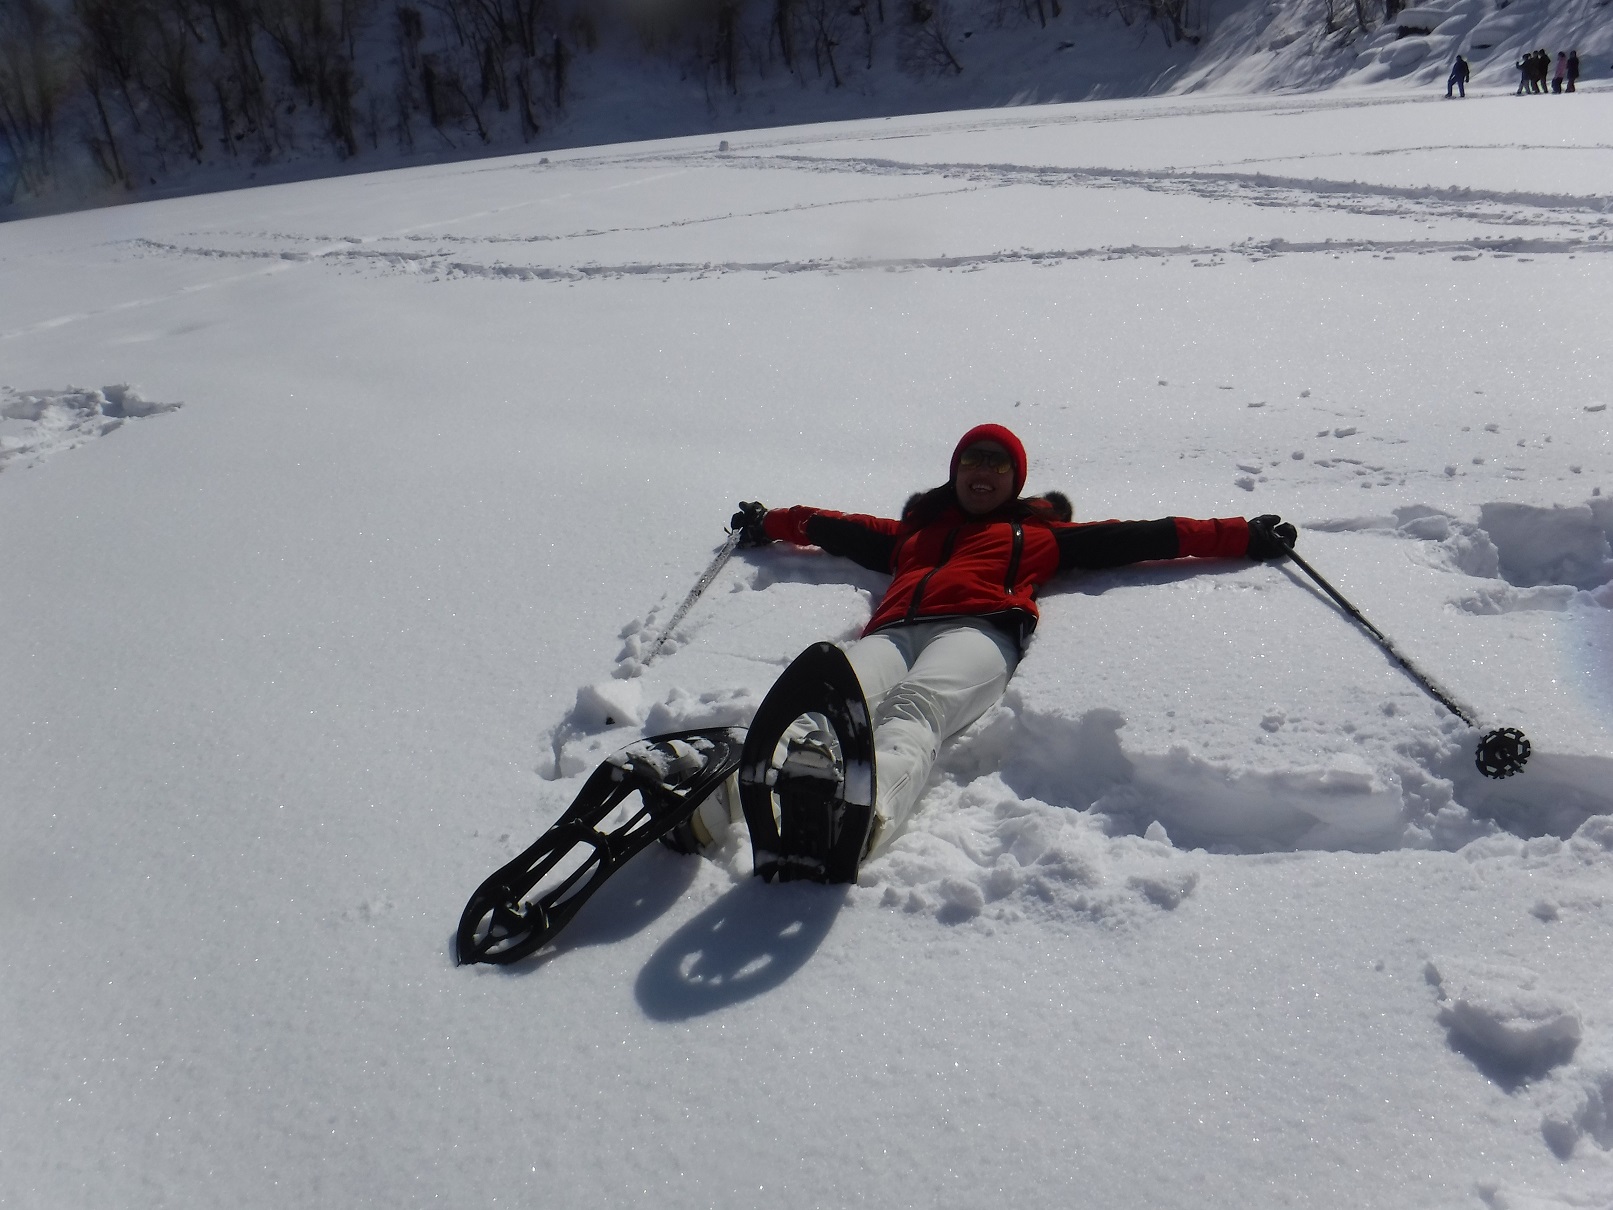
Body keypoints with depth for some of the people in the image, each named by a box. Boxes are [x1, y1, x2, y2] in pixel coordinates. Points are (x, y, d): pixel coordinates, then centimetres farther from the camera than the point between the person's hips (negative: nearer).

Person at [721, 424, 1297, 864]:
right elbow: (840, 529, 54)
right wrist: (771, 523, 65)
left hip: (978, 628, -2)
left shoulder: (1038, 533, 36)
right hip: (893, 631, 2)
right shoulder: (913, 530, 43)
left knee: (913, 706, -40)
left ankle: (869, 811, -71)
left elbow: (1135, 538, 32)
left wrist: (1244, 536, 29)